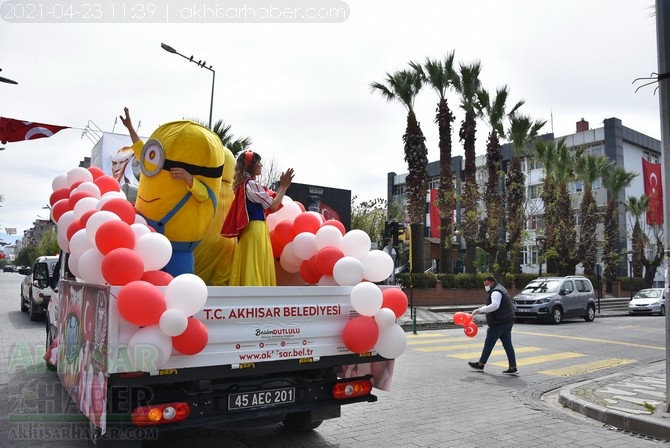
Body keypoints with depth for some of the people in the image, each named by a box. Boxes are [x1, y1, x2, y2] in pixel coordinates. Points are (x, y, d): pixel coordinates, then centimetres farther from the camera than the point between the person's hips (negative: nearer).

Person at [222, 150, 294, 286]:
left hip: (250, 228, 9)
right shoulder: (252, 184, -12)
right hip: (256, 229, -9)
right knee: (256, 267, -8)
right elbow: (273, 206, -13)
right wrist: (284, 187, -8)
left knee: (250, 267, 9)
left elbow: (268, 201, 17)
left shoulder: (245, 183, 16)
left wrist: (281, 186, 17)